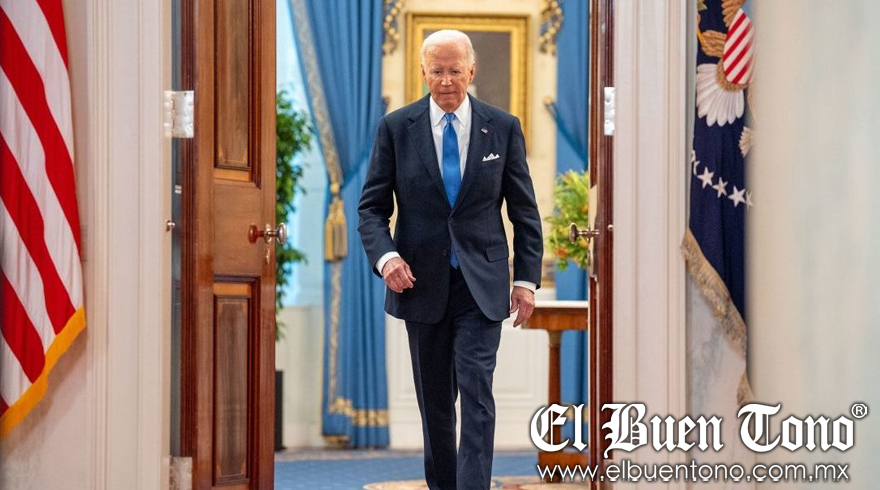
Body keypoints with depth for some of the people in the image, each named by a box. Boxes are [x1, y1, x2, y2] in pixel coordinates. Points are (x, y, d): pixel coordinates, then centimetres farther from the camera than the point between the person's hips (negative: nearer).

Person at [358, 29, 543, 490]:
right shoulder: (396, 127, -1)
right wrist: (385, 255, -17)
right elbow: (371, 207, 1)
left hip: (481, 283, -1)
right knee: (434, 400, 12)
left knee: (476, 393, -12)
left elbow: (524, 210, 6)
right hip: (421, 281, 1)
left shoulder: (503, 128, 0)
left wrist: (527, 278, 0)